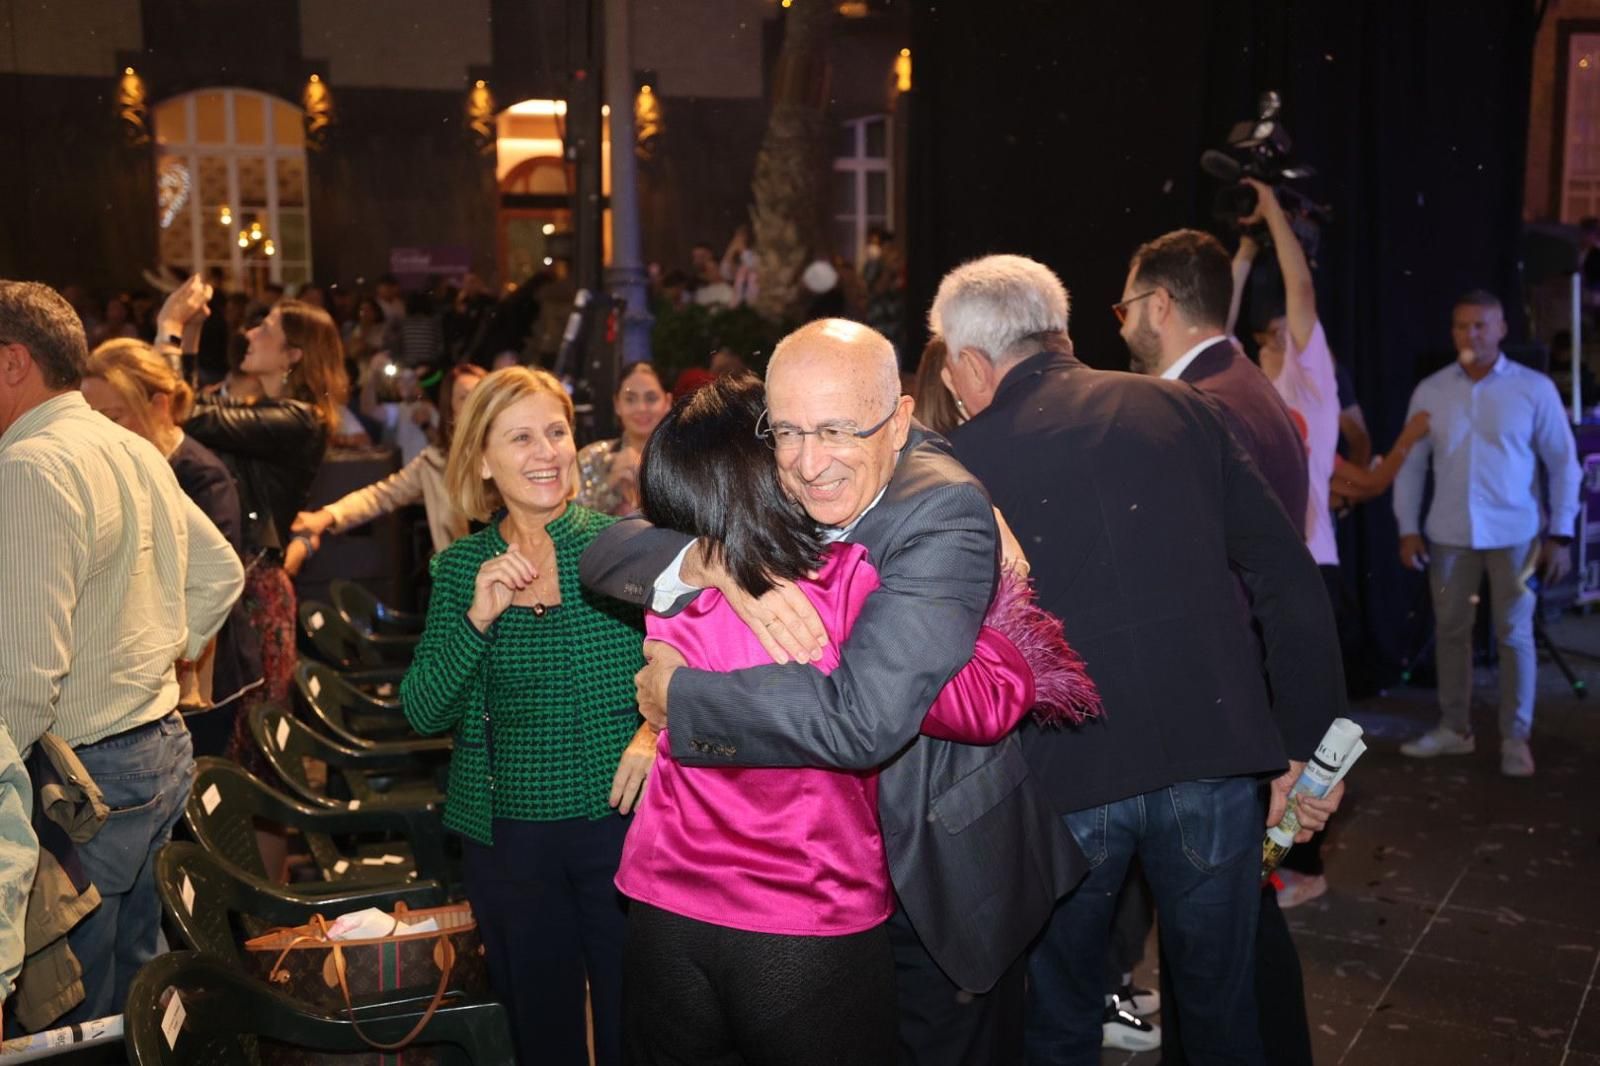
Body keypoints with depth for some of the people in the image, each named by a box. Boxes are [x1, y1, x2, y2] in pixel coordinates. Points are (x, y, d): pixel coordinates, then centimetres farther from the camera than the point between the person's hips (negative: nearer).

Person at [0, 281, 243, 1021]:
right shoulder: (136, 451, 9)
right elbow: (221, 573, 20)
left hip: (84, 773, -9)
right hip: (163, 745, 9)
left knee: (65, 1020, 5)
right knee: (133, 979, 21)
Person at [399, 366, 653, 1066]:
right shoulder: (459, 568, 1)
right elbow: (424, 714, -3)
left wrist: (660, 724, -19)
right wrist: (477, 619, -17)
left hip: (624, 821, -2)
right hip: (508, 838, 3)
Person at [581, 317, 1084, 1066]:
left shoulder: (944, 513, -28)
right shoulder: (765, 486, -9)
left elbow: (862, 717, -38)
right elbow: (607, 555, -11)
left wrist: (675, 693, -26)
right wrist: (723, 566, -32)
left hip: (940, 868, -5)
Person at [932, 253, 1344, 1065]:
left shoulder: (962, 460, -1)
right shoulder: (1174, 409, 3)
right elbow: (1289, 579, 2)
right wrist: (1304, 745, 8)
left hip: (1060, 775, -1)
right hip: (1212, 753, 2)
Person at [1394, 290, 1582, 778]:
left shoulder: (1535, 388, -3)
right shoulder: (1430, 391, 3)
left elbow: (1563, 463, 0)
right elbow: (1411, 464, 6)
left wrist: (1561, 534, -5)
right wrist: (1408, 528, 0)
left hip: (1516, 533, -2)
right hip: (1449, 534, 2)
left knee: (1514, 635, 4)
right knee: (1451, 630, 10)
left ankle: (1515, 738, 15)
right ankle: (1454, 728, 23)